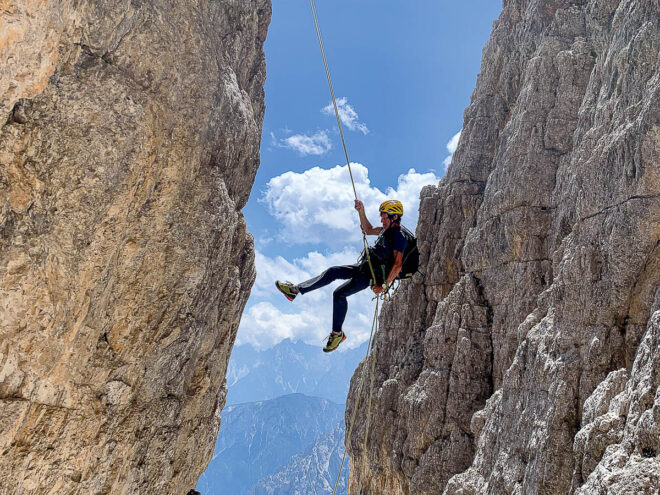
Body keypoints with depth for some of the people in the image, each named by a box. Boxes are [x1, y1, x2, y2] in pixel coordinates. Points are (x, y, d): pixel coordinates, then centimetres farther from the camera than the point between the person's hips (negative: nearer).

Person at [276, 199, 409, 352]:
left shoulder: (399, 235, -19)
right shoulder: (389, 230, 10)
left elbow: (398, 265, -24)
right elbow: (369, 230, 24)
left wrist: (384, 285, -25)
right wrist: (361, 212, 10)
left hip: (374, 274, -9)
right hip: (365, 266, 9)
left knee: (339, 294, -17)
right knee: (332, 272, 0)